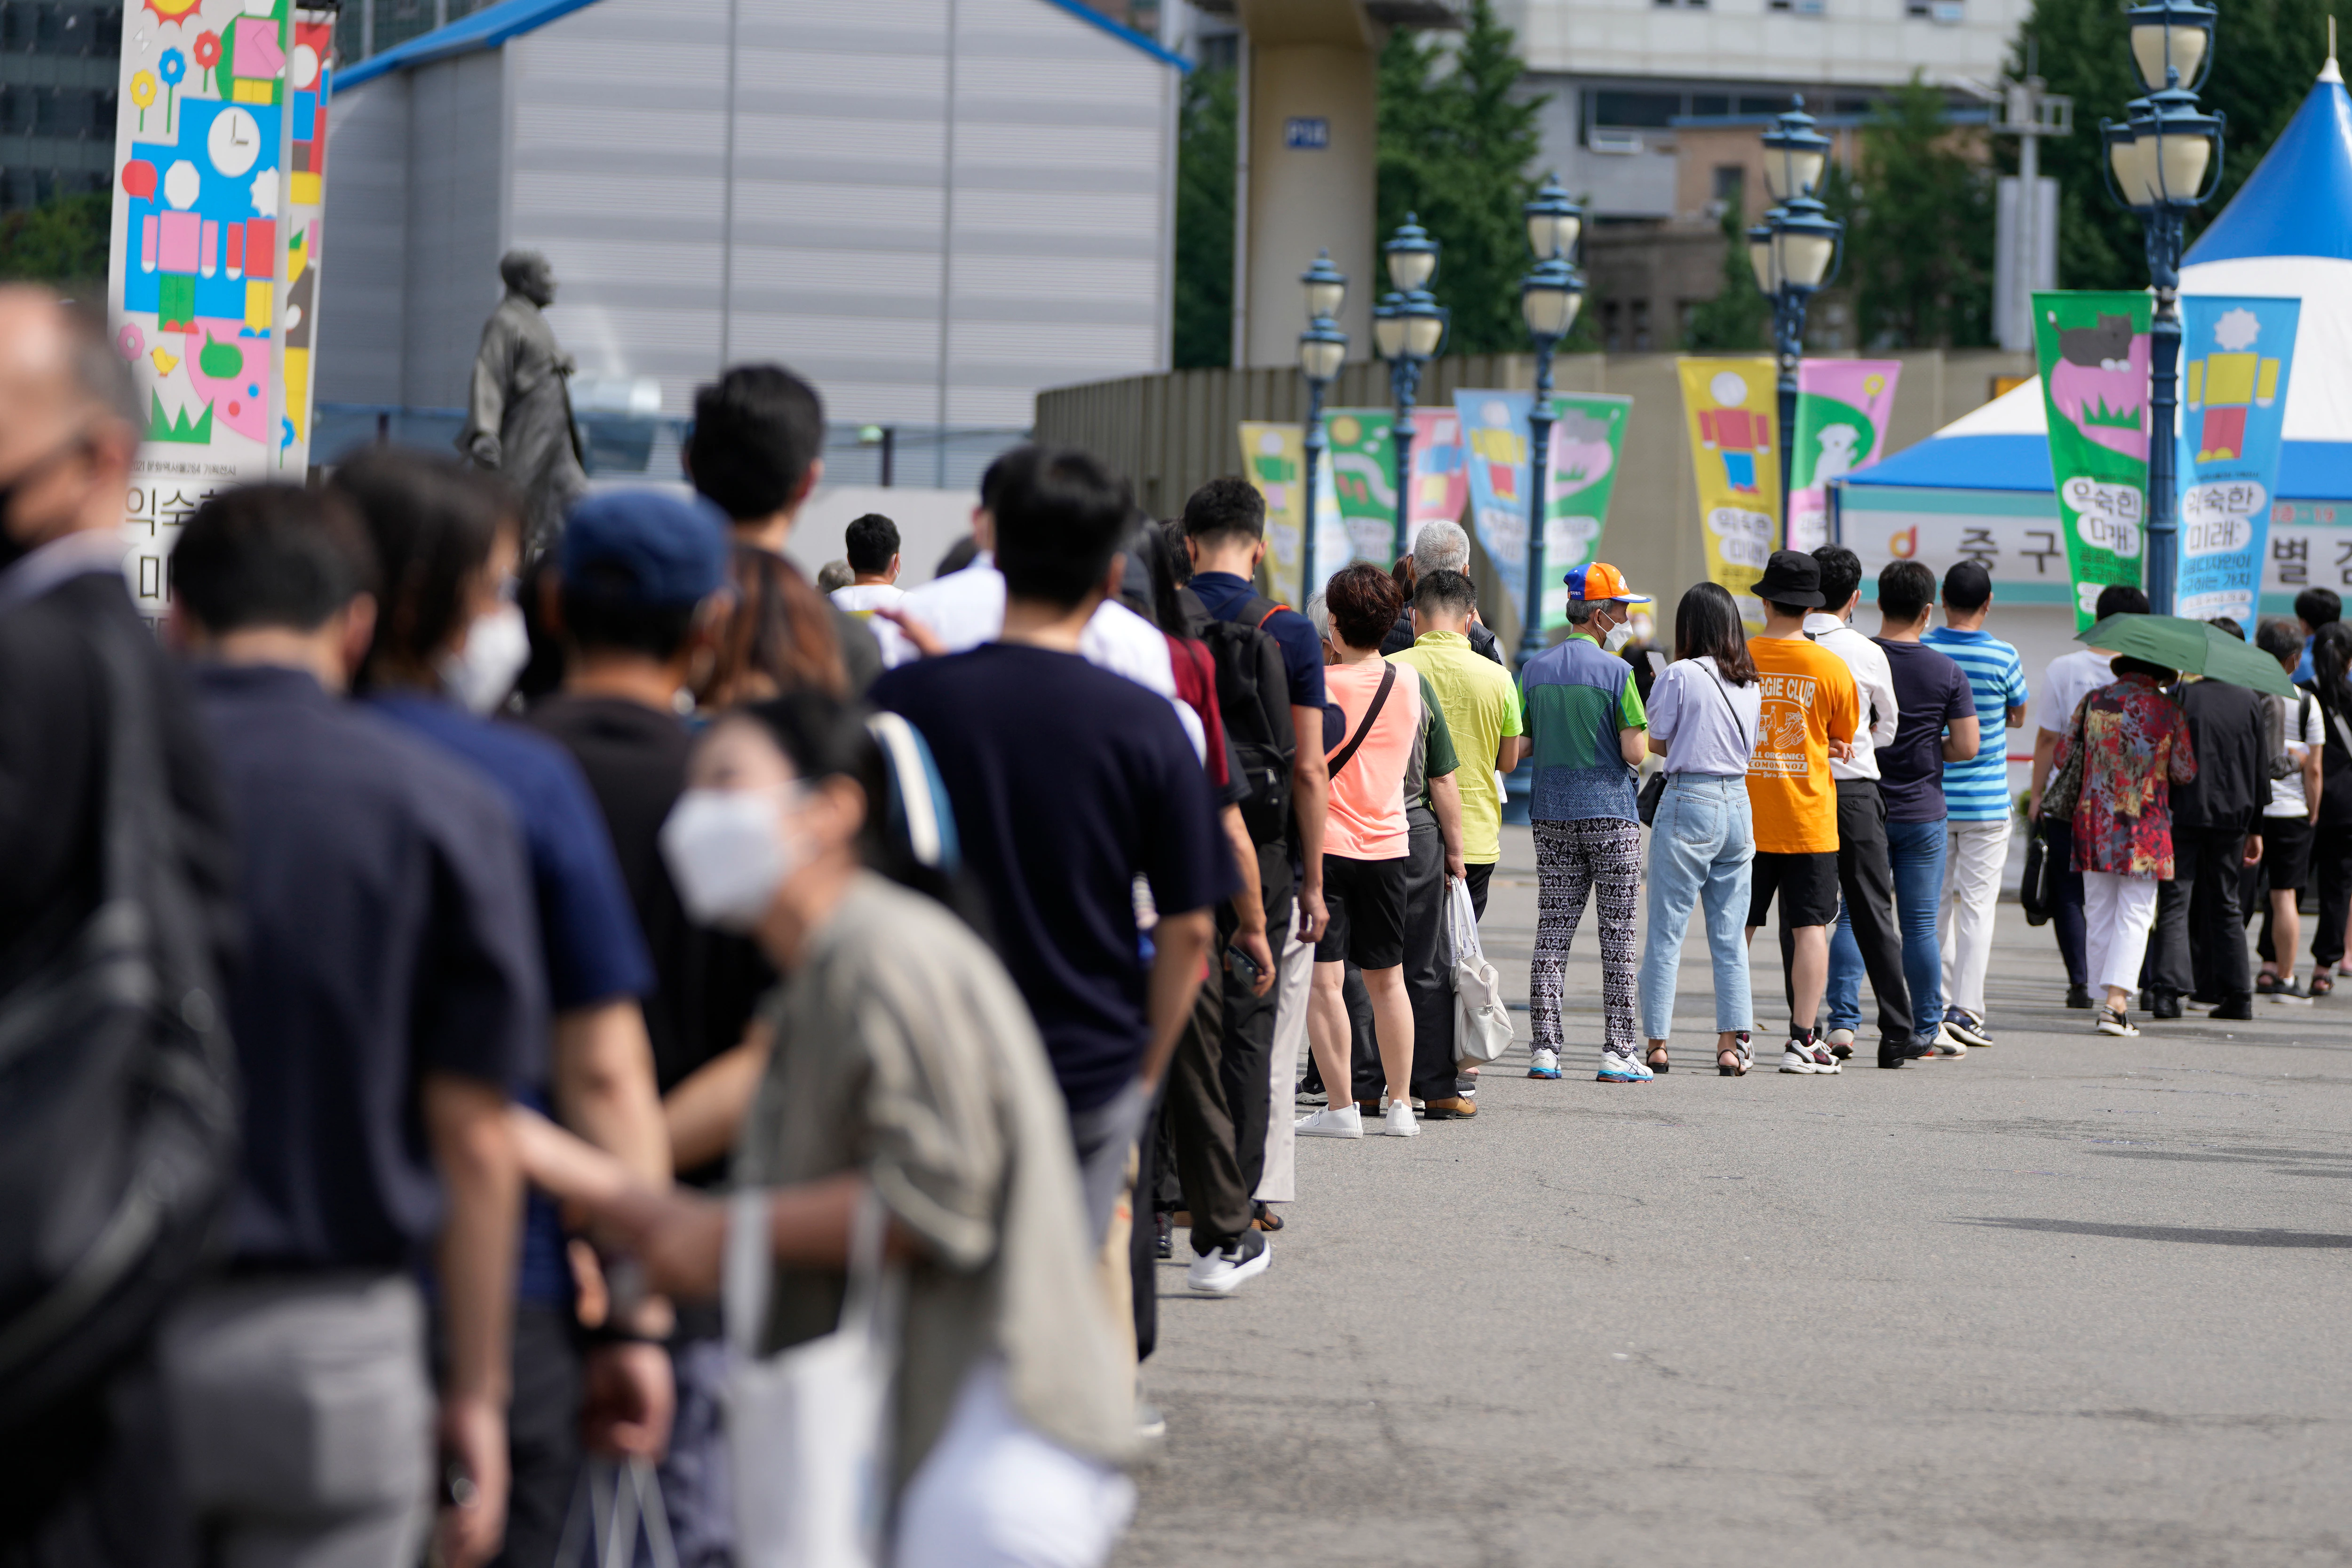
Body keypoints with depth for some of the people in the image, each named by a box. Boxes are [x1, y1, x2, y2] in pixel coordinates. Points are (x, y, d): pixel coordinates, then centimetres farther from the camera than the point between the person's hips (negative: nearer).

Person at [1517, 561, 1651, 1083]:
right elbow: (1635, 753, -14)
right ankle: (1618, 1051, 0)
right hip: (1611, 813, -4)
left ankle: (1544, 1048, 3)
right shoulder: (1616, 672, -10)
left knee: (1553, 929, 7)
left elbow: (1517, 748, 5)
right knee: (1618, 932, 1)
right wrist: (1645, 734, 7)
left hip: (1552, 815, 5)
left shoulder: (1534, 670, 6)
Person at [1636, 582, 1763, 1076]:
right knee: (1729, 936, 9)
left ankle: (1657, 1043, 1)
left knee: (1665, 932, 1)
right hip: (1738, 804, 6)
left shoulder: (1680, 675, -10)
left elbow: (1656, 742, -4)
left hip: (1689, 801, -6)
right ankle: (1733, 1041, 5)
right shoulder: (1751, 683, 8)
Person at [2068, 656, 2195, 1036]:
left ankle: (2112, 997, 11)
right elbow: (2185, 772, -4)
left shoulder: (2094, 701, 1)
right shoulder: (2169, 710, -5)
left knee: (2099, 914, 11)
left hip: (2094, 820, 2)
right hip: (2144, 826, -2)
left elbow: (2063, 756, 7)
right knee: (2135, 915, -1)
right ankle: (2116, 1003, -14)